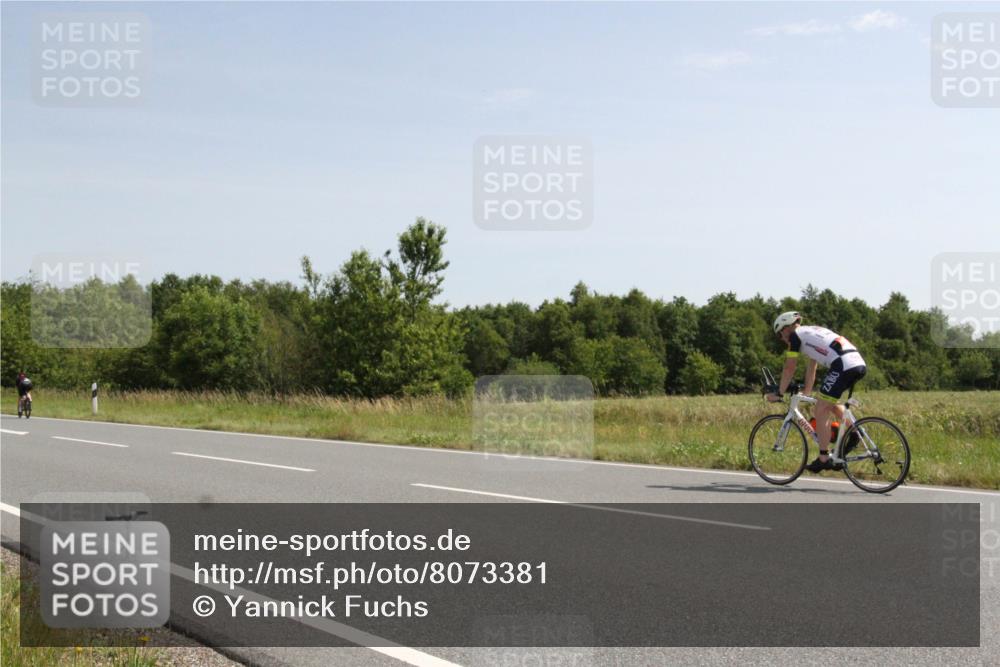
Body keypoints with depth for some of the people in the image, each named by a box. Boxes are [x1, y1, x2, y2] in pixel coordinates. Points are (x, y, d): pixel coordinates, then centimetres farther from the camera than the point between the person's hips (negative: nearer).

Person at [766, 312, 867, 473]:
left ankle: (824, 460, 3)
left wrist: (778, 394, 18)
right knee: (828, 403, 29)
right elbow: (811, 368, 37)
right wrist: (806, 392, 42)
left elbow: (789, 369, 8)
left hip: (843, 366, -9)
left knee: (821, 412, 1)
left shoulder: (795, 335, 7)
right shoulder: (813, 332, 31)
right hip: (860, 364, 9)